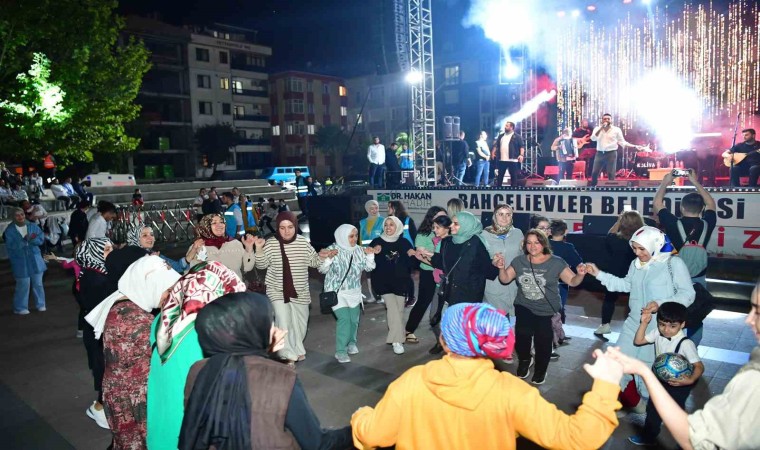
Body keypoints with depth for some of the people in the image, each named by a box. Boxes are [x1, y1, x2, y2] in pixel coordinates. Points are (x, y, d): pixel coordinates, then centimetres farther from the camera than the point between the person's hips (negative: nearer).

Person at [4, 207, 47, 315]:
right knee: (23, 285, -2)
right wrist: (25, 240, -26)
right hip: (20, 263, -3)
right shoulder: (9, 230, -7)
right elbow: (10, 246, -16)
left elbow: (41, 239, -4)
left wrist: (31, 239, -22)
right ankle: (20, 308, 13)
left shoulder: (33, 226, 1)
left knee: (38, 283, 10)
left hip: (35, 260, 3)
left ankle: (40, 304, 24)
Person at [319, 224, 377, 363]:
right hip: (337, 292, -4)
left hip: (354, 292, 5)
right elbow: (322, 270, -10)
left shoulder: (359, 250, -3)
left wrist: (370, 255, -12)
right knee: (344, 319, -14)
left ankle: (351, 343, 38)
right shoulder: (332, 250, -14)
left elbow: (368, 268, 4)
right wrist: (328, 258, -28)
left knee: (354, 319, 12)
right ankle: (340, 351, 0)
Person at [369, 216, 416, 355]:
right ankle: (397, 340, -10)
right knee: (392, 307, -15)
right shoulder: (377, 242, -1)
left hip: (400, 282, 2)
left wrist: (411, 256, -9)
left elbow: (411, 264, 11)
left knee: (399, 310, 7)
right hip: (384, 282, -2)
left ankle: (395, 337, 25)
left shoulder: (404, 243, 4)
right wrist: (374, 254, -19)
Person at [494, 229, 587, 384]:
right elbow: (505, 279, 1)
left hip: (547, 311, -1)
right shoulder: (519, 261, 2)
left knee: (542, 340, 1)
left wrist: (580, 274, -29)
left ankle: (540, 370, 33)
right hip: (524, 307, 1)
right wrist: (501, 268, -19)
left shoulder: (556, 262, -6)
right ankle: (524, 360, 13)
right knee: (522, 334, -20)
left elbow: (572, 281, -7)